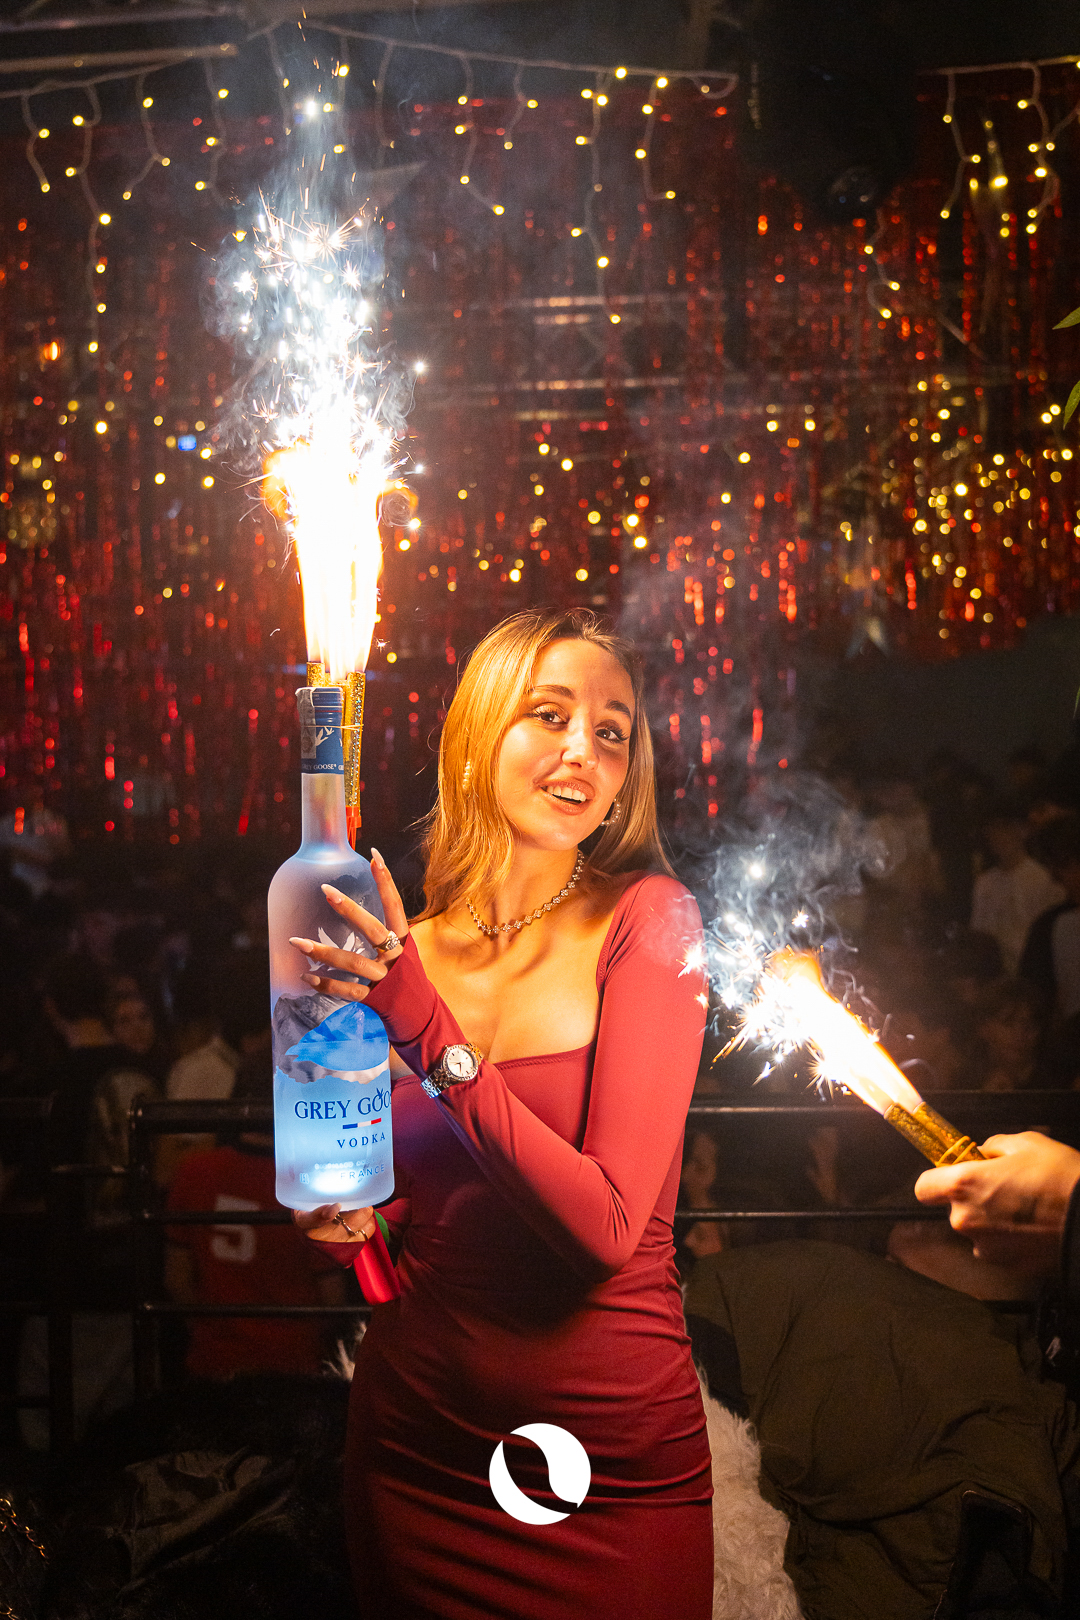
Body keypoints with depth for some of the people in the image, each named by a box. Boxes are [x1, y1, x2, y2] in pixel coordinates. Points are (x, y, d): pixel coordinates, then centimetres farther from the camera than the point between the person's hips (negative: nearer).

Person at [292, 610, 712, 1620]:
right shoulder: (400, 955, -1)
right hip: (417, 1444, 3)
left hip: (615, 1457, -3)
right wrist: (344, 1221, -10)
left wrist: (433, 1035, -24)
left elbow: (608, 1223, -20)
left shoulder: (646, 918, -12)